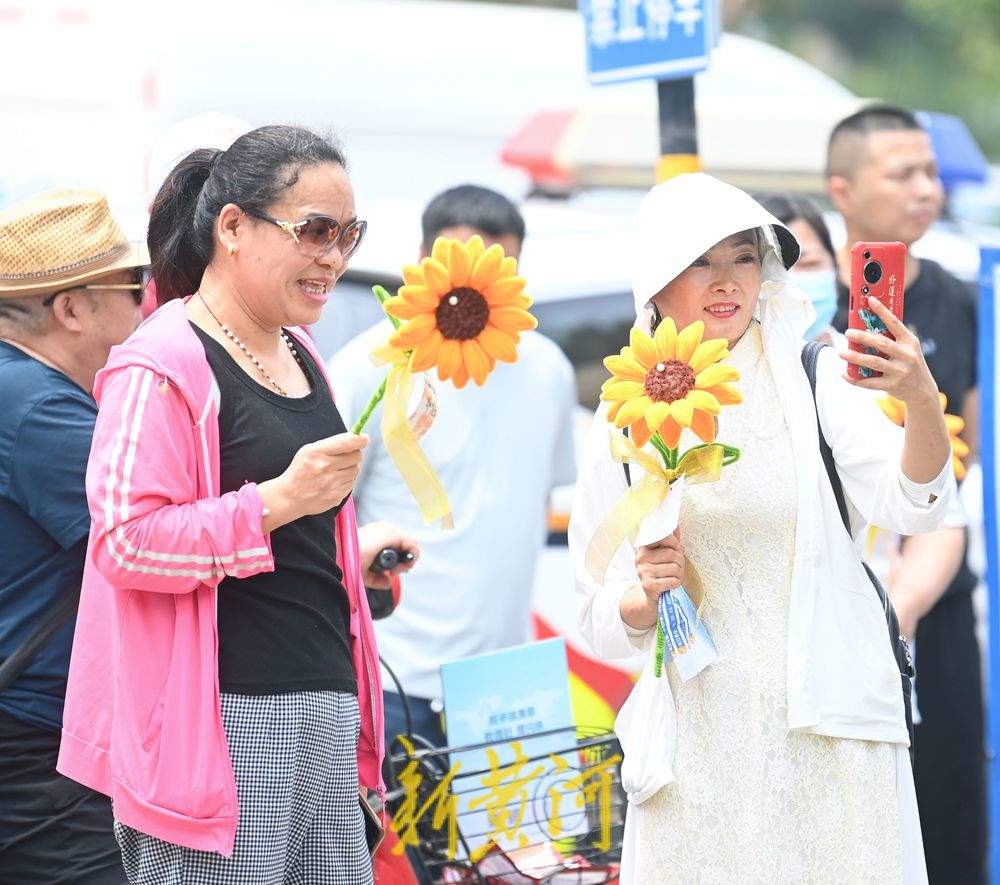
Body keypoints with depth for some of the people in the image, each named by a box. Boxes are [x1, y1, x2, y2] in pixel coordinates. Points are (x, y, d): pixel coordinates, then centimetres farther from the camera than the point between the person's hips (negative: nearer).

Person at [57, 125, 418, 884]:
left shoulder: (298, 358, 18)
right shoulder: (163, 365, -10)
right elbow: (126, 540, -18)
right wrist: (278, 502, -23)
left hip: (320, 707, 9)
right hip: (221, 722, -9)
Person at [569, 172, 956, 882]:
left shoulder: (812, 380, -1)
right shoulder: (629, 412, 4)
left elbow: (912, 506, -17)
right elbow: (603, 619, 10)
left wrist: (923, 402, -35)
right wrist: (644, 596, -12)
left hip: (828, 728, -1)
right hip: (699, 745, 1)